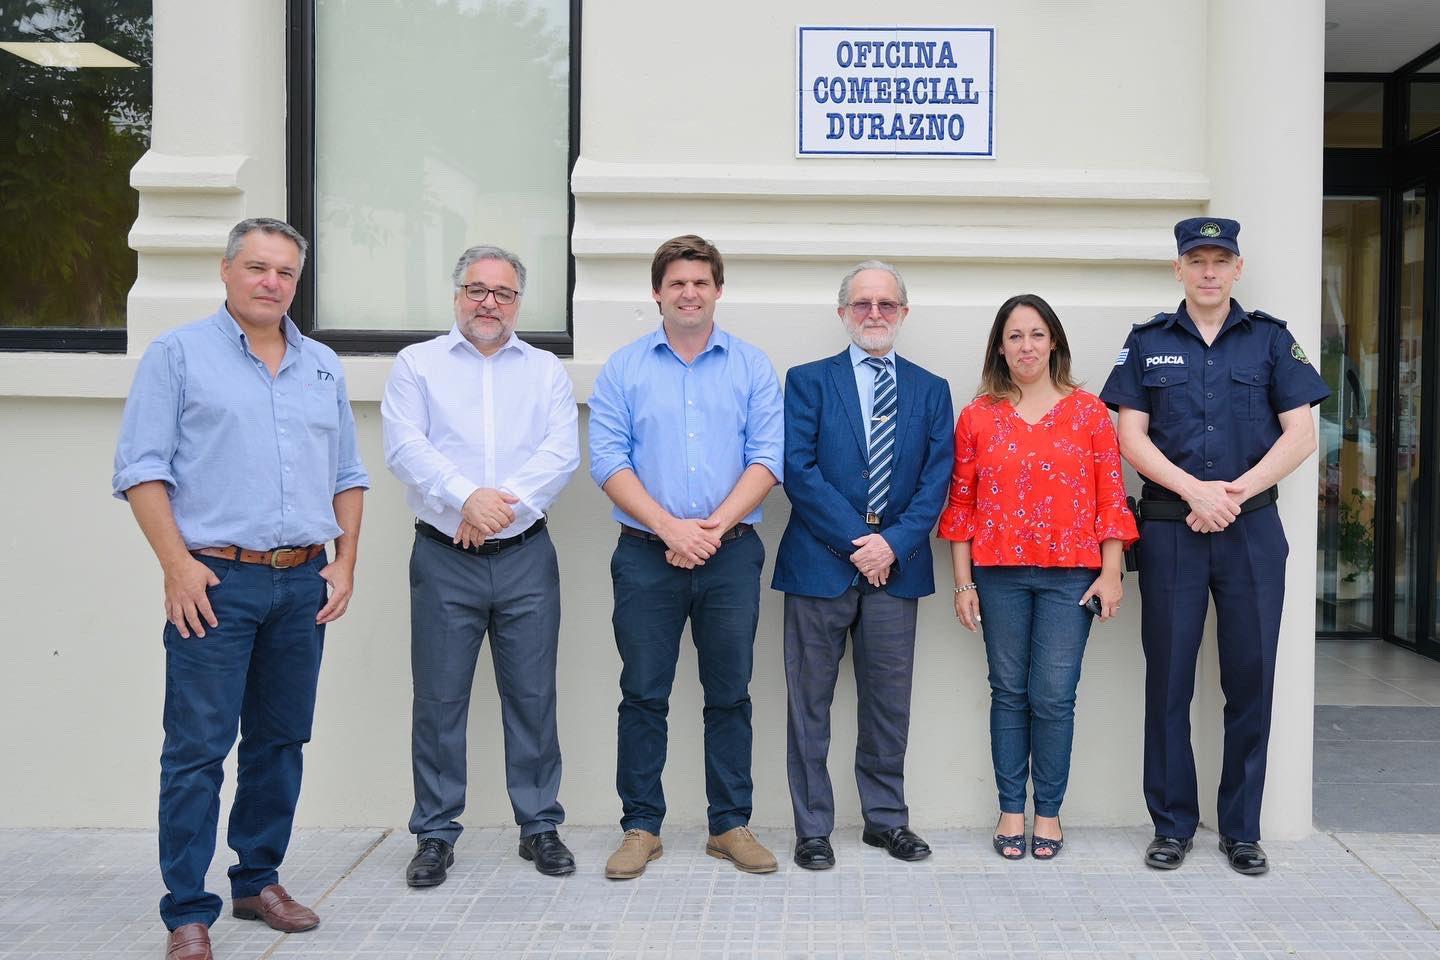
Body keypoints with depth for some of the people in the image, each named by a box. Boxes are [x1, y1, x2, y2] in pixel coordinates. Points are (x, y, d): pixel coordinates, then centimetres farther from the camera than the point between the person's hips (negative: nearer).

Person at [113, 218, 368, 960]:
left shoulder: (322, 366, 15)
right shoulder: (179, 354, 1)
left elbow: (347, 475, 18)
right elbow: (141, 468, -5)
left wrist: (345, 561, 8)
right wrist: (177, 564, -13)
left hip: (303, 583, 5)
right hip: (216, 582, -5)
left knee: (280, 740, 11)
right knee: (197, 748, -3)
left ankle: (259, 881, 24)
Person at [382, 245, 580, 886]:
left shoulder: (546, 371, 11)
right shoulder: (418, 364, 8)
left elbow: (562, 453, -3)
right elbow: (405, 447, -7)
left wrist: (504, 500, -18)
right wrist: (467, 497, -21)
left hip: (526, 558, 1)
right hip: (443, 561, -1)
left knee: (533, 696, 6)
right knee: (438, 699, 4)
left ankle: (539, 826, 19)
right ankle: (435, 834, 17)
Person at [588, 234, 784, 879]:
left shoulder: (751, 366, 7)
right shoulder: (624, 368, 5)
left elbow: (767, 458, -1)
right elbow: (608, 462, -3)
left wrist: (715, 524, -14)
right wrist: (670, 527, -14)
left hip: (732, 555, 1)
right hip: (646, 556, 0)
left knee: (730, 695, 7)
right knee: (643, 694, 5)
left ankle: (731, 824, 18)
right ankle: (641, 826, 16)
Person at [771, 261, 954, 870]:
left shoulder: (930, 391, 11)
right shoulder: (808, 381, 3)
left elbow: (936, 481, 3)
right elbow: (798, 472, -7)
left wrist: (893, 543, -11)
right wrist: (857, 541, -12)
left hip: (895, 567, 2)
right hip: (820, 564, -2)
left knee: (889, 701, 10)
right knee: (810, 703, 4)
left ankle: (886, 817, 24)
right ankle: (812, 827, 14)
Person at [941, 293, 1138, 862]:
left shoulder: (1089, 412, 4)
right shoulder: (977, 417, 5)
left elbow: (1111, 499, 3)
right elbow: (961, 503, 6)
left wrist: (1111, 574, -3)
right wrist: (963, 583, 2)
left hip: (1070, 573, -1)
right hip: (999, 574, 1)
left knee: (1054, 697, 0)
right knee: (1009, 693, 8)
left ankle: (1048, 812, 14)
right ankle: (1010, 810, 18)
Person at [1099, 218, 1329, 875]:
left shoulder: (1270, 339, 8)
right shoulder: (1148, 342, 8)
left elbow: (1300, 434, 2)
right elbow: (1132, 437, 1)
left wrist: (1237, 490, -11)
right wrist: (1196, 491, -13)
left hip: (1252, 531, 0)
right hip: (1169, 531, 0)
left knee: (1251, 680, 4)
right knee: (1168, 680, 4)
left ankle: (1241, 829, 17)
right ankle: (1172, 825, 16)